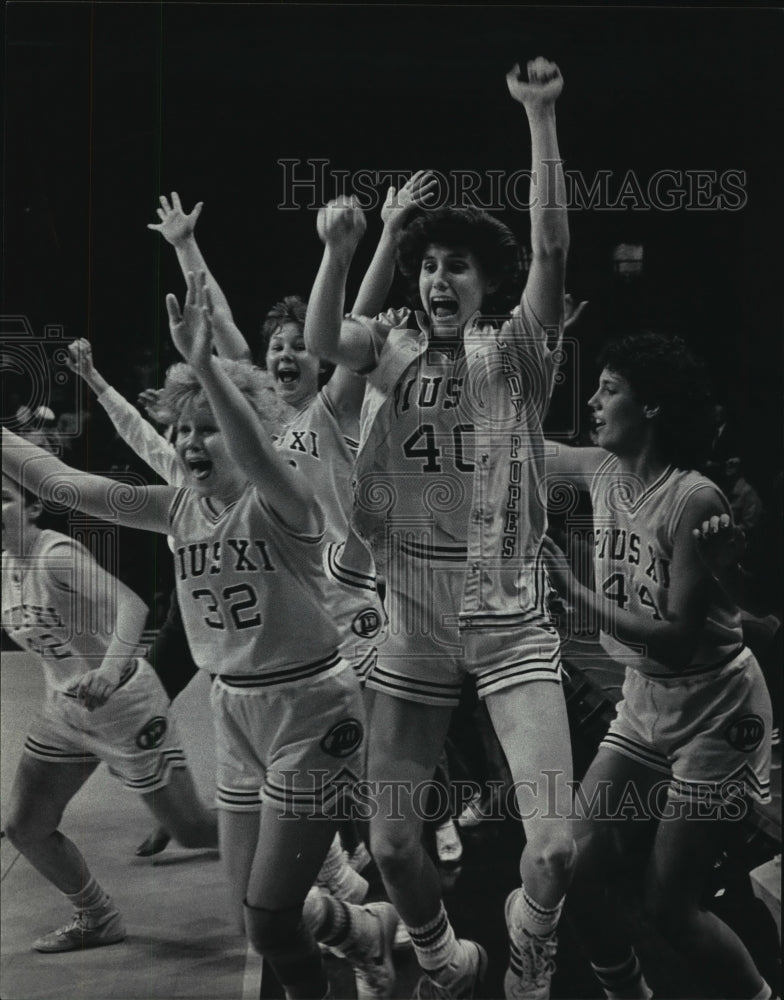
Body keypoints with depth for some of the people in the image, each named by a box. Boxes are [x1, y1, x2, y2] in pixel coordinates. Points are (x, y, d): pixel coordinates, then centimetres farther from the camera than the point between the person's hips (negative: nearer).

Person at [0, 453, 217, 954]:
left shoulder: (57, 554, -25)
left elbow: (131, 604, -37)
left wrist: (109, 669, -52)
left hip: (123, 702, -8)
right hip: (64, 710, 8)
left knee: (193, 829, 1)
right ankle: (97, 918, 27)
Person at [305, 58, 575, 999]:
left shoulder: (515, 354, -1)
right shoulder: (391, 351, 4)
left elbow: (551, 251, -17)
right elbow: (320, 341, -17)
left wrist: (540, 119, -26)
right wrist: (338, 250, -35)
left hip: (510, 620, -2)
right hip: (413, 623, 2)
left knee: (557, 843, -12)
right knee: (391, 843, 5)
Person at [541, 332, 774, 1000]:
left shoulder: (694, 500, -23)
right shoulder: (601, 471, -3)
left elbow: (677, 639, -25)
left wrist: (576, 594, -28)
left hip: (714, 712, -7)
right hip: (645, 706, 7)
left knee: (669, 903, -5)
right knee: (578, 874, 1)